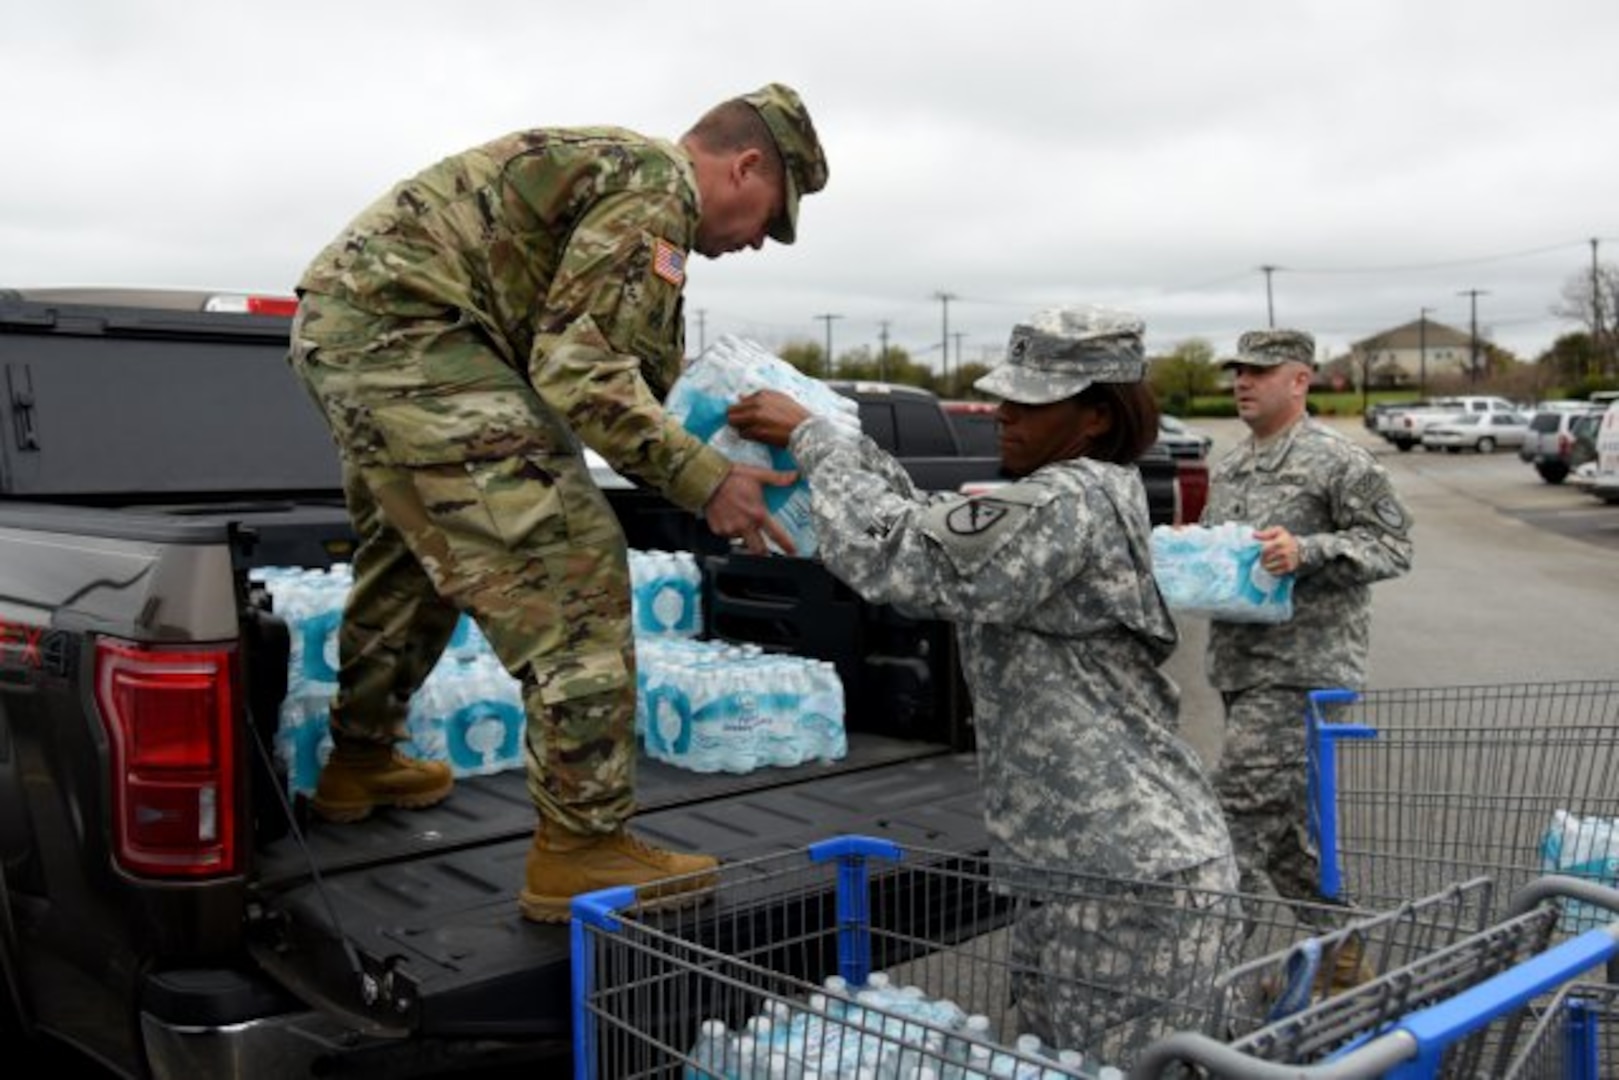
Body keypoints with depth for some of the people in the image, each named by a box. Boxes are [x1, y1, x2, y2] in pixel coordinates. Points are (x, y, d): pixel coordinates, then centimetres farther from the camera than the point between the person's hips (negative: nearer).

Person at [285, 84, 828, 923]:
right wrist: (701, 479, -18)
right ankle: (582, 848, -10)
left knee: (412, 555, 28)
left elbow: (574, 356, 23)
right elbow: (577, 366, -18)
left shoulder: (609, 163, 24)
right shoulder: (657, 189, -7)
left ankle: (359, 761, 43)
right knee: (569, 569, -12)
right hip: (404, 326, -11)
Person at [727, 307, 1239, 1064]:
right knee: (1048, 1059, 20)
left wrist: (808, 437, -11)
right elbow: (933, 530, 13)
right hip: (1090, 859, 10)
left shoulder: (1068, 503, -19)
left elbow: (901, 556, -21)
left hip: (1132, 874, -10)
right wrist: (840, 445, 3)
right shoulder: (1085, 499, 12)